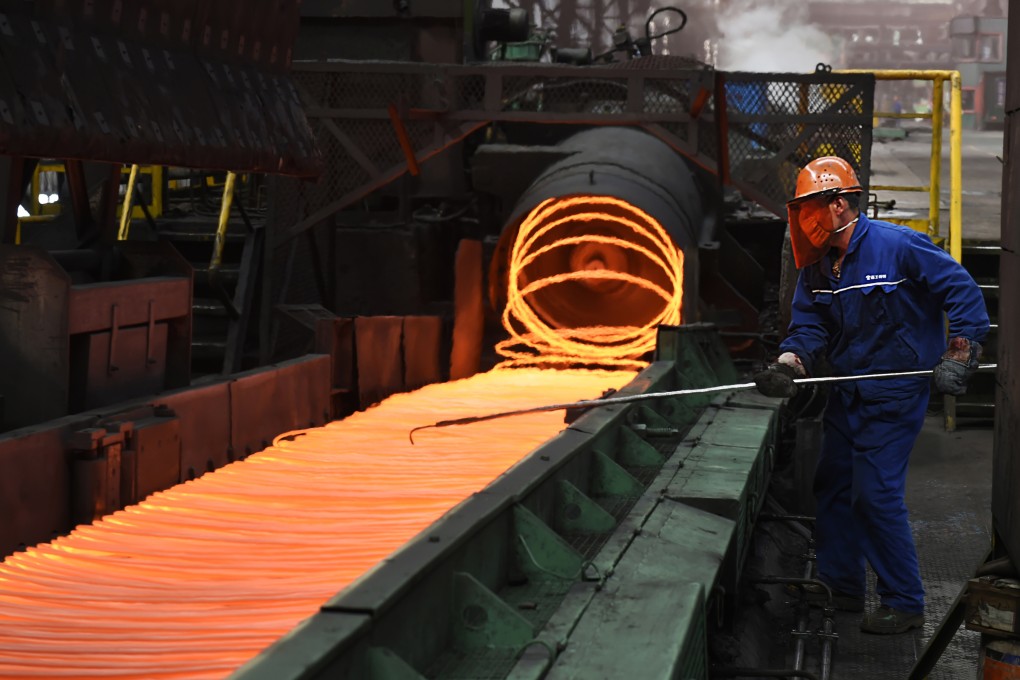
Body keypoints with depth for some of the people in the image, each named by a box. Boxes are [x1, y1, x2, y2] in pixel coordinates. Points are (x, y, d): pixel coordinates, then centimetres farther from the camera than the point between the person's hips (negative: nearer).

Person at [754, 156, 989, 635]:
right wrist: (789, 365, -17)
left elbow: (963, 293, -14)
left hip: (895, 392, -8)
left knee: (876, 494, -10)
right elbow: (810, 325, 2)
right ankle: (841, 584, 29)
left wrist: (959, 356, -18)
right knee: (833, 485, 14)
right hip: (848, 391, 8)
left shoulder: (897, 246, -18)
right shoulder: (816, 266, 3)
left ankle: (905, 604, 2)